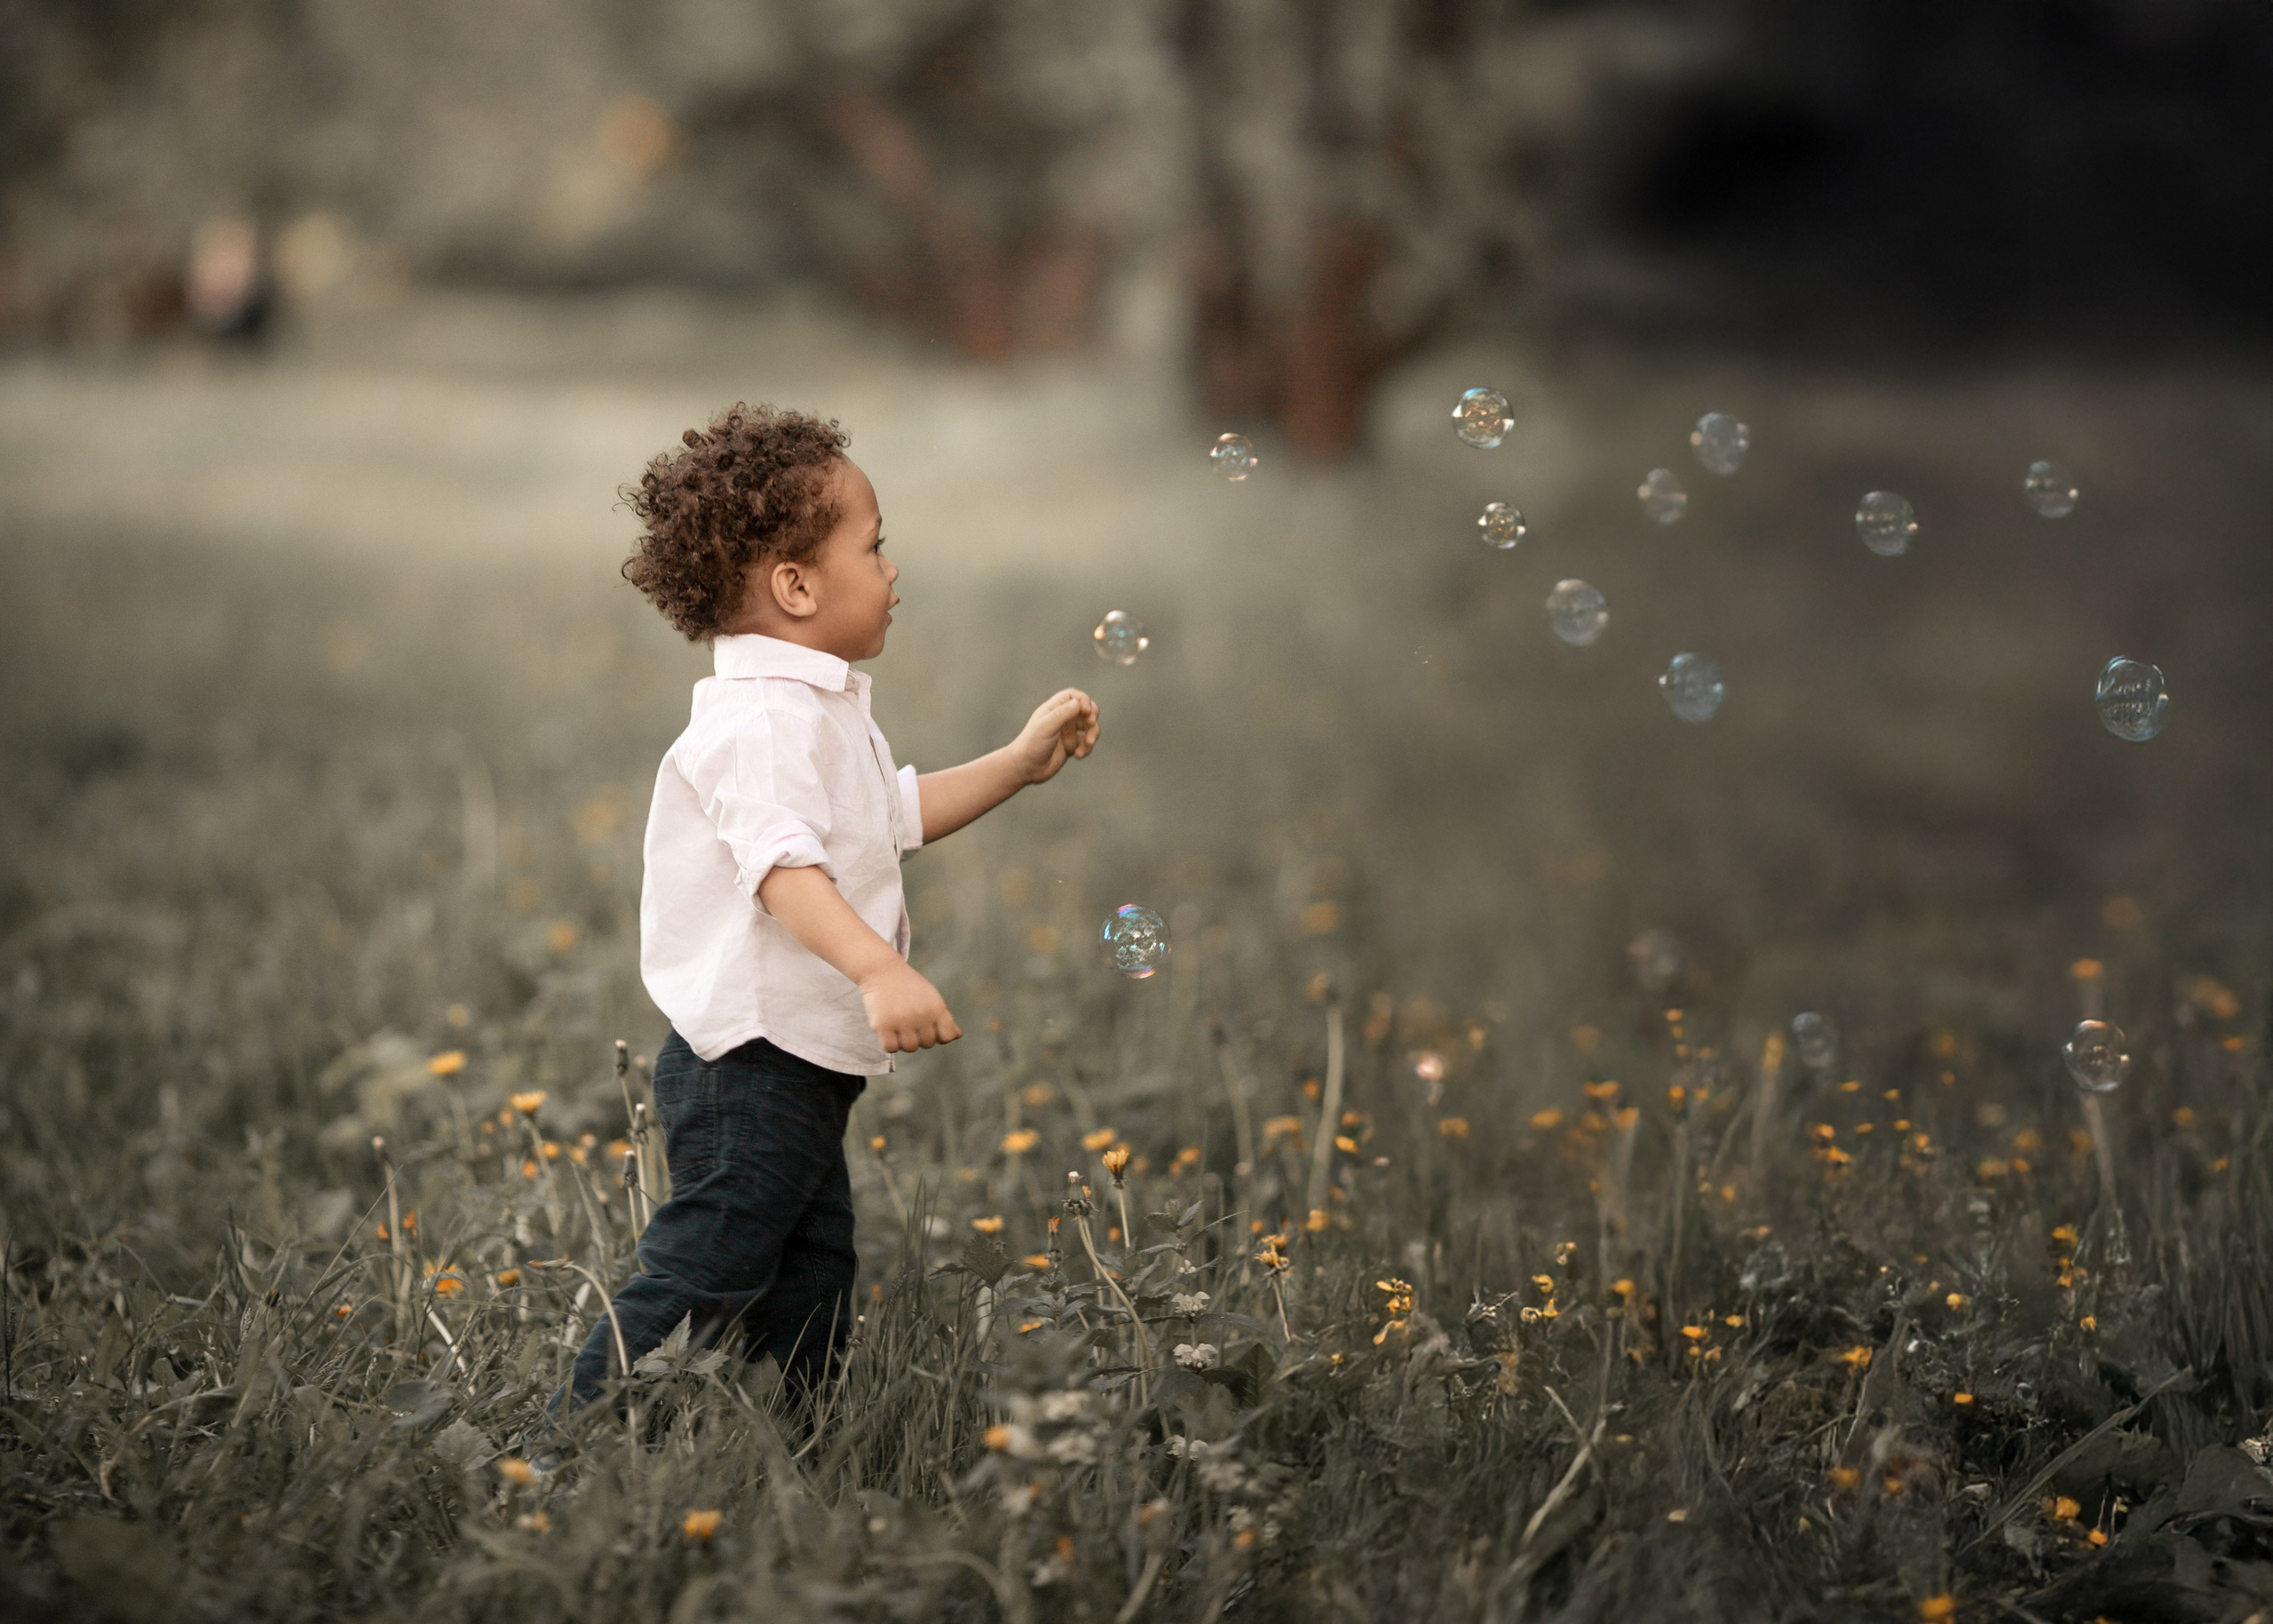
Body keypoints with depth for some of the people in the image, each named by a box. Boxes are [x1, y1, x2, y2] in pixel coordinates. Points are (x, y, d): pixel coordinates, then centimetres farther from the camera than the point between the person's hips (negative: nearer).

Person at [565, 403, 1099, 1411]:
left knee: (811, 1290, 15)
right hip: (751, 1069, -11)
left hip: (805, 1065, 11)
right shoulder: (764, 720, -20)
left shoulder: (821, 709, 16)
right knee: (703, 1281, -10)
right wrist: (878, 969, -48)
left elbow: (897, 816, 31)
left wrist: (1018, 765, 27)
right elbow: (780, 861, -35)